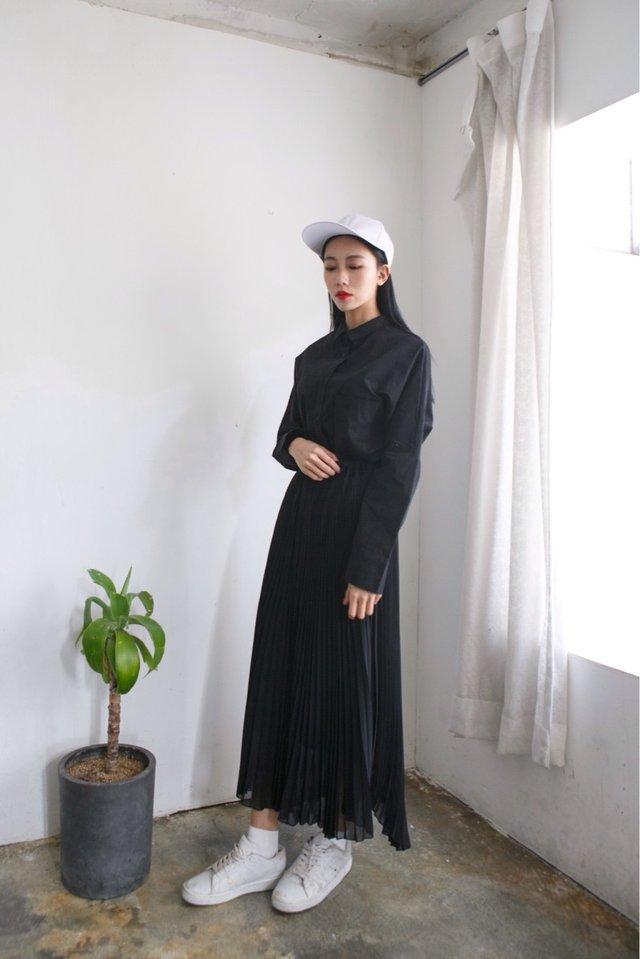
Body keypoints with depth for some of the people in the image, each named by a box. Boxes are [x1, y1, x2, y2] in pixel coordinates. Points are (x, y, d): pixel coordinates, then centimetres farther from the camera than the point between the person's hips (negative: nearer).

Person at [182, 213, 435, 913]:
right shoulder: (314, 356, 15)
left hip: (358, 531, -6)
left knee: (345, 679, 3)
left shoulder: (406, 352, -4)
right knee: (277, 671, 6)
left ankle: (336, 840, 24)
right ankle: (262, 844, 19)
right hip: (299, 520, 7)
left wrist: (367, 567, -17)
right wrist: (293, 444, -5)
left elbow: (399, 465, -11)